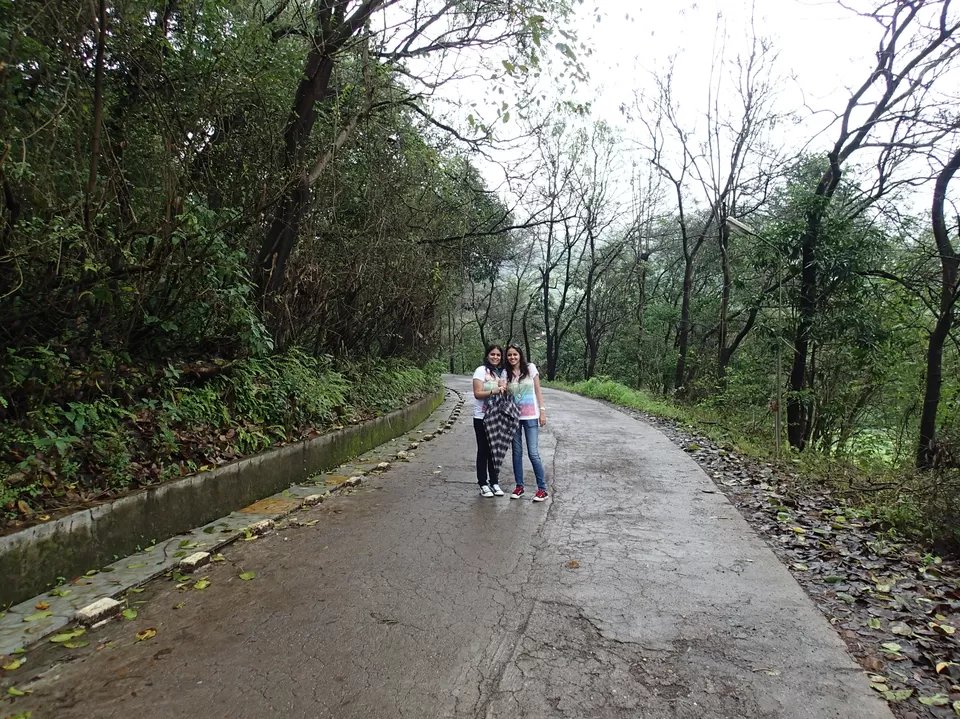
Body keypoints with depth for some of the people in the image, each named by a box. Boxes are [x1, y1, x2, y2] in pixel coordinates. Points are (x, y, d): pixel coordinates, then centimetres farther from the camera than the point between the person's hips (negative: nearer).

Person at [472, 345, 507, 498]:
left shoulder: (502, 372, 11)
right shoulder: (481, 371, -8)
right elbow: (477, 393, -15)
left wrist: (504, 389, -5)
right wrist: (494, 391, -27)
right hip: (482, 418, -5)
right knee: (483, 451, 2)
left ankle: (494, 482, 20)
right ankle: (483, 484, 10)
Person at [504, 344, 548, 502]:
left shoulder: (530, 368, -2)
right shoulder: (506, 373, 3)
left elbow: (537, 391, 0)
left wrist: (542, 411, -4)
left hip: (530, 417, -3)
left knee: (533, 453, -5)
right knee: (517, 452, 8)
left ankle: (542, 489, 3)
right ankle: (519, 486, 18)